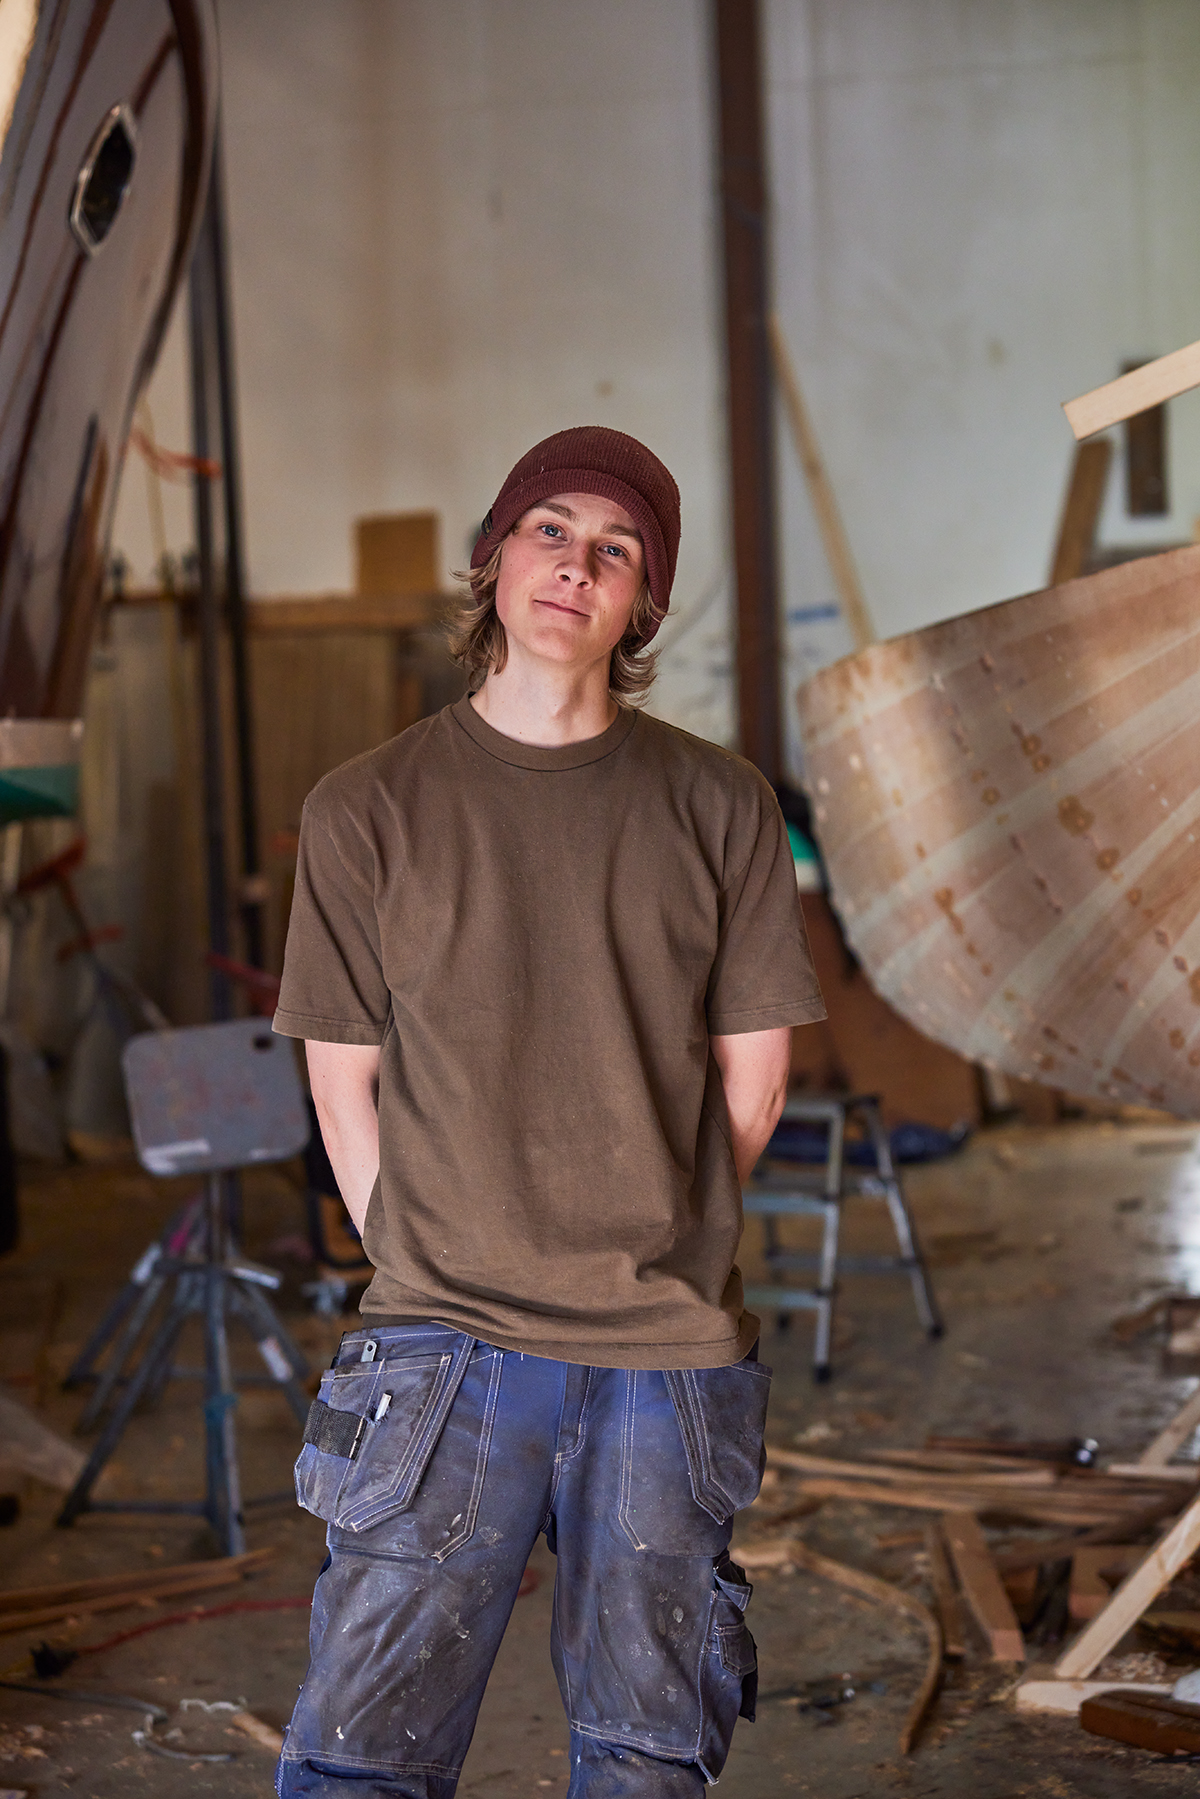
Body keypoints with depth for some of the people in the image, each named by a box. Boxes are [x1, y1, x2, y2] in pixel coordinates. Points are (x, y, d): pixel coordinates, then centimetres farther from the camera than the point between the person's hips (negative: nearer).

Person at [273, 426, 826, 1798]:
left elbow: (752, 1080, 9)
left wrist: (651, 1254, 9)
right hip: (445, 1358, -1)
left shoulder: (719, 809, 4)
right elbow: (344, 1083, 5)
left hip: (671, 1359, 1)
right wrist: (436, 1281, 1)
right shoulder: (367, 811, 1)